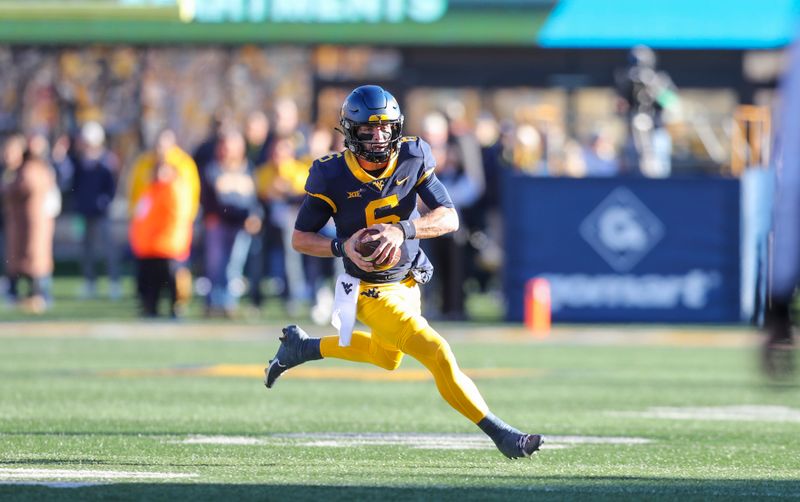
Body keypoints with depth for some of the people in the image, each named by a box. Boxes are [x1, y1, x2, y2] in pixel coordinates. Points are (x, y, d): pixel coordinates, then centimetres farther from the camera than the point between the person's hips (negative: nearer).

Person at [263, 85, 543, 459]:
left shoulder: (413, 158, -13)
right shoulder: (332, 176, -21)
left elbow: (449, 218, -16)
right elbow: (300, 238, -10)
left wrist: (402, 230, -33)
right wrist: (343, 247, -29)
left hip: (408, 283, 6)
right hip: (372, 292, -6)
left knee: (388, 358, 31)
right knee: (437, 354, -19)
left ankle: (303, 347, 49)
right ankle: (500, 434, -12)